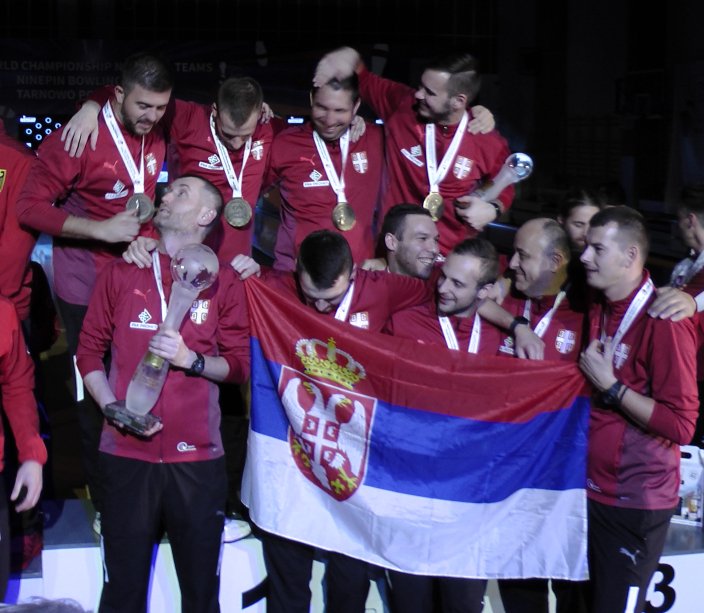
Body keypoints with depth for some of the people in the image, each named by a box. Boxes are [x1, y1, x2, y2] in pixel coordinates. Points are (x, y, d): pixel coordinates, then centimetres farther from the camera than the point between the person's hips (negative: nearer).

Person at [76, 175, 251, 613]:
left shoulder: (223, 282, 5)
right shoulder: (121, 273, 8)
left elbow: (240, 365, 4)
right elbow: (89, 350, 7)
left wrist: (190, 359, -14)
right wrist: (114, 408, -8)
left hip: (197, 456, 0)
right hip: (127, 453, 1)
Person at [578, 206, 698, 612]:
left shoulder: (664, 322, -18)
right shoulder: (598, 307, 5)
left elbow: (681, 426, -22)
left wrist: (610, 386, -20)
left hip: (635, 502, -7)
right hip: (590, 488, 7)